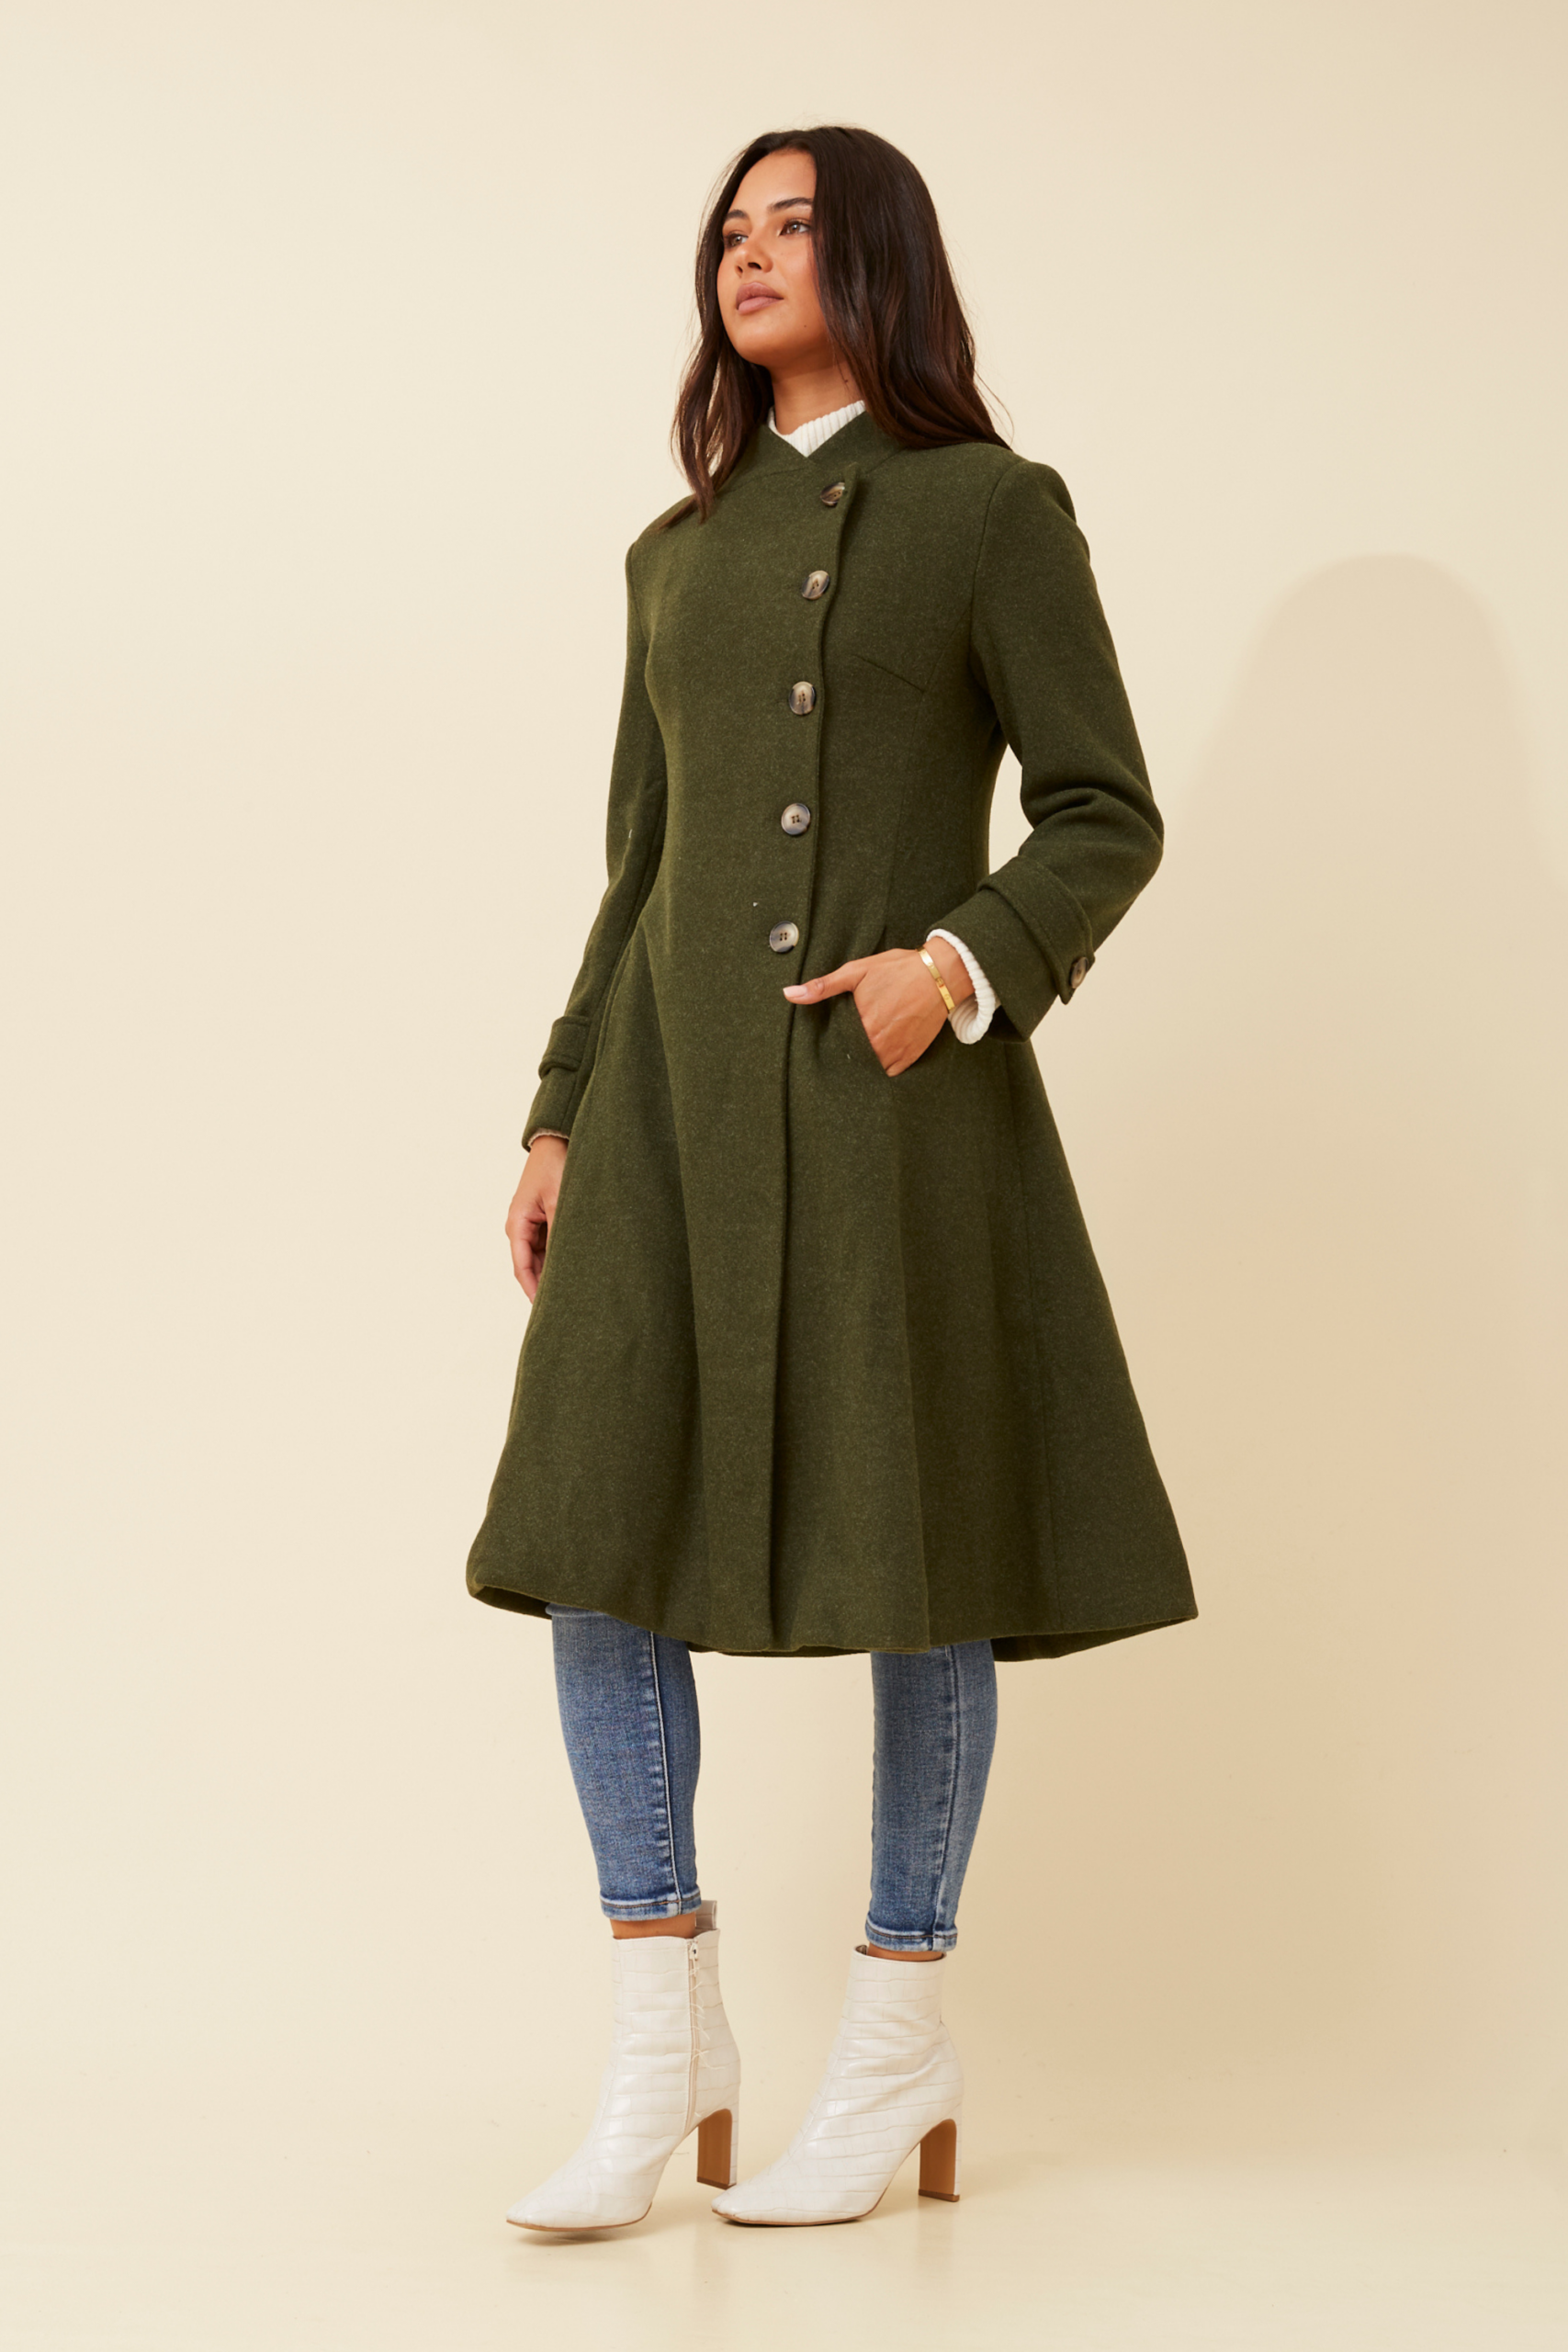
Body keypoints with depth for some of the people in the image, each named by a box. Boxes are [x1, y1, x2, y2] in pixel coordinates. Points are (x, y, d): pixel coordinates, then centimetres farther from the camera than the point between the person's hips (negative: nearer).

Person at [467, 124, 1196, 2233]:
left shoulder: (996, 511, 2)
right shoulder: (679, 554, 17)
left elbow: (1109, 819, -1)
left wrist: (960, 966, -18)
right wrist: (559, 1118, 10)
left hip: (902, 1087, -5)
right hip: (679, 1085, 5)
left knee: (919, 1558, 0)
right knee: (598, 1525, -5)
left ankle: (898, 2046, 13)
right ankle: (663, 2051, 2)